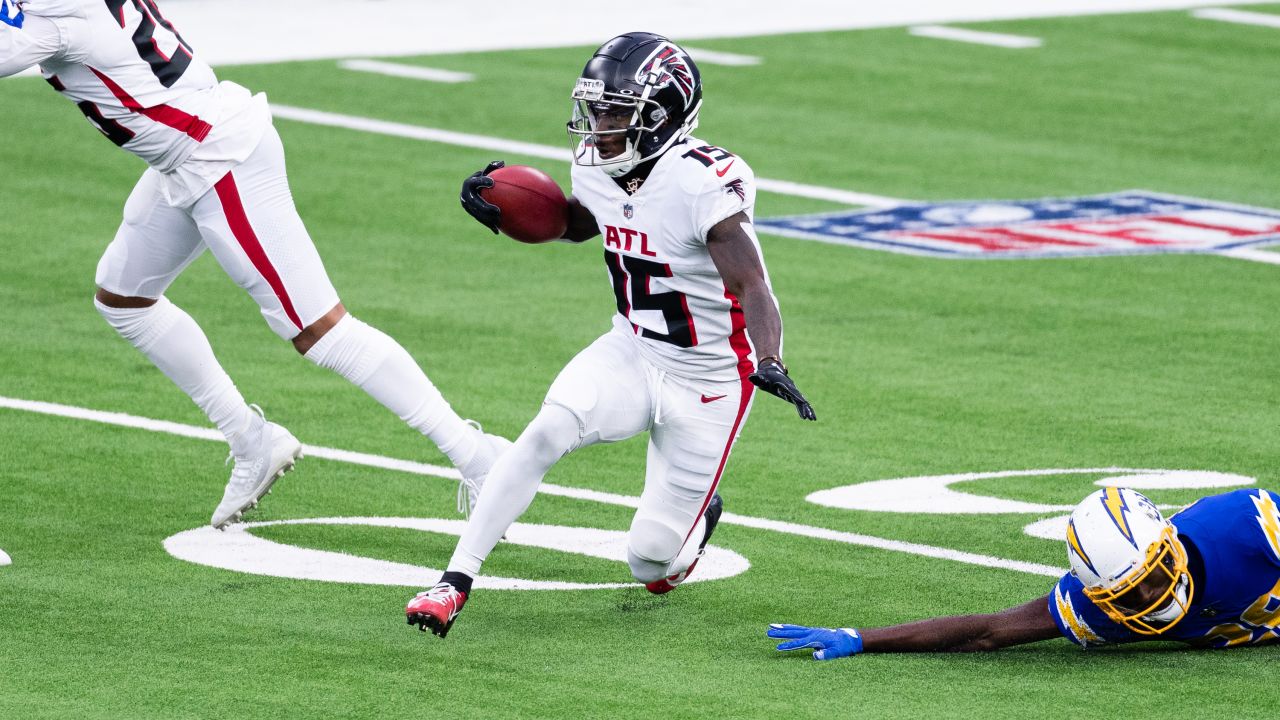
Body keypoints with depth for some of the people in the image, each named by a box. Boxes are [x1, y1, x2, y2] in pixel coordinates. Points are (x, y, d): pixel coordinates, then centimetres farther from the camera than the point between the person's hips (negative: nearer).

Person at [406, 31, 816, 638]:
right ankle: (455, 583, -21)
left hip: (707, 383, -5)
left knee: (652, 564, 0)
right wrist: (502, 210, 2)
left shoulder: (704, 185, -27)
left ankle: (697, 517, 37)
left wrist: (768, 362, -51)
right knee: (545, 433, -25)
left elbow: (753, 288, -32)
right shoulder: (599, 169, -5)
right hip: (631, 355, 5)